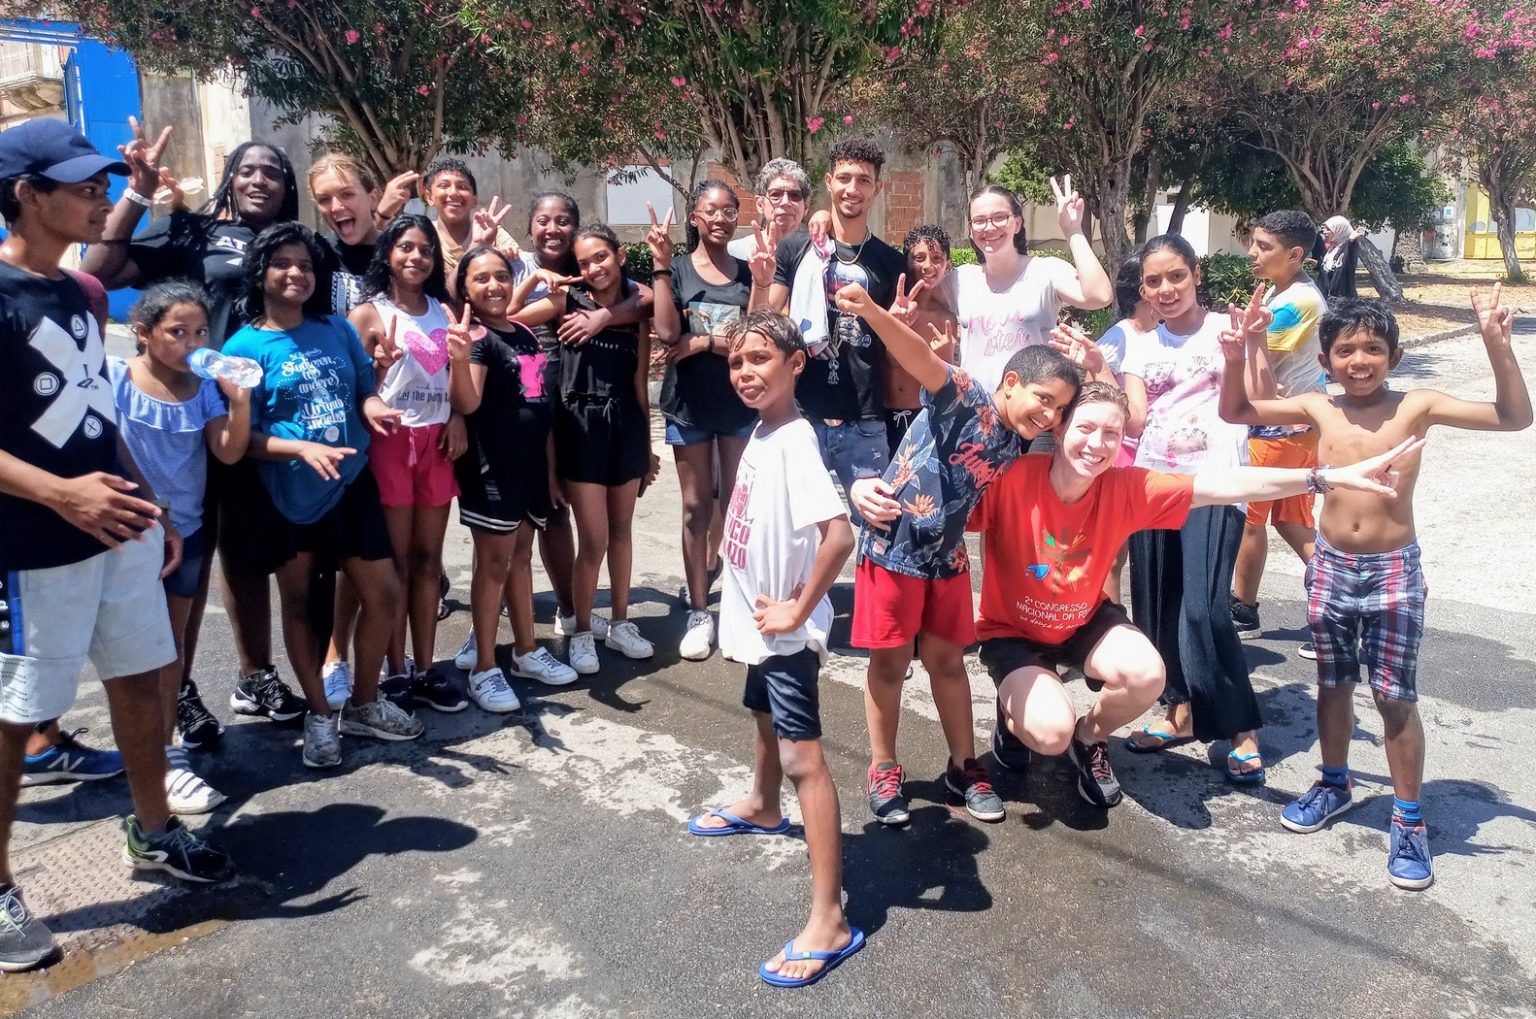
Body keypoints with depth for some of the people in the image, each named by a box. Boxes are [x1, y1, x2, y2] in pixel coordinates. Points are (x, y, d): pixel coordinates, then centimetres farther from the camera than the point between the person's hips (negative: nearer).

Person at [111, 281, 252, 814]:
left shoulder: (204, 387, -3)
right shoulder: (115, 377, -11)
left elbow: (229, 452, -11)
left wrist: (239, 399, -24)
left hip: (187, 529, 4)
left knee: (174, 639, 14)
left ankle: (164, 745, 28)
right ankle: (157, 761, 10)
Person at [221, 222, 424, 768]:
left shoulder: (337, 329, 4)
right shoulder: (245, 346, -8)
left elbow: (364, 391, 13)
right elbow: (244, 437, -10)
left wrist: (373, 408, -11)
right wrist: (304, 448, -27)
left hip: (352, 484, 4)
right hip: (288, 496, -3)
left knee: (384, 594, 4)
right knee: (300, 603, 11)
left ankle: (364, 704, 25)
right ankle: (319, 714, 28)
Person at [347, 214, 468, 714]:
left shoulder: (443, 311, 12)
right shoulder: (369, 313, -2)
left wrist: (457, 418, -2)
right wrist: (381, 365, -26)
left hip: (436, 441, 4)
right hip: (391, 440, -4)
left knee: (428, 558, 9)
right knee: (396, 561, 1)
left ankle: (426, 668, 16)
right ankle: (397, 673, 10)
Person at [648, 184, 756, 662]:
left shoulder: (749, 272, 5)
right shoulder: (676, 269, 1)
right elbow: (667, 332, -14)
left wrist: (703, 342, -16)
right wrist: (661, 265, -17)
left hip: (742, 402, 1)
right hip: (690, 403, -1)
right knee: (696, 507, 5)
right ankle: (699, 613, 14)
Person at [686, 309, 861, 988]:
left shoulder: (794, 440, -23)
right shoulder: (759, 431, 4)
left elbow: (838, 534, -34)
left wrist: (799, 610, -24)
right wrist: (763, 611, 13)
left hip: (786, 631, -10)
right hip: (758, 623, 10)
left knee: (802, 758, -10)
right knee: (764, 718, 31)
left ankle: (829, 922, -6)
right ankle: (761, 809, 59)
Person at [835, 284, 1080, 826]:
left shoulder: (1017, 445, 2)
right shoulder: (964, 397, -17)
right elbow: (920, 357, -36)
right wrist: (871, 312, -52)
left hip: (946, 557, 6)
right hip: (892, 546, -6)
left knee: (947, 659, 15)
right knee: (890, 661, 6)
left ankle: (964, 765, 29)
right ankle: (884, 769, 21)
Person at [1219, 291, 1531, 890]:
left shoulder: (1417, 407, -7)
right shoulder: (1318, 409, 0)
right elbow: (1235, 411, 7)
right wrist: (1235, 360, -10)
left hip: (1394, 571, -3)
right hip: (1331, 568, 3)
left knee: (1396, 697, 2)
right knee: (1333, 684, 16)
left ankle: (1409, 820, 16)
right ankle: (1335, 784, 37)